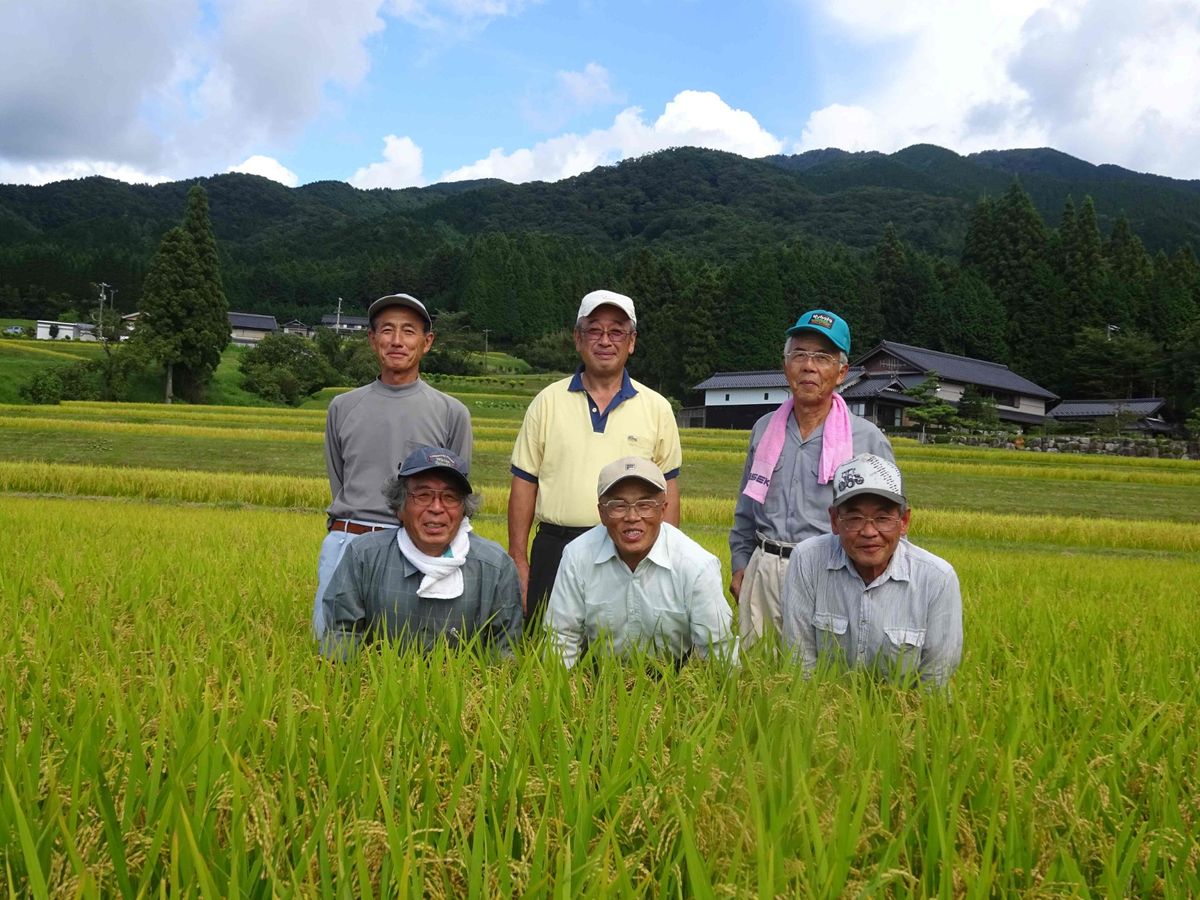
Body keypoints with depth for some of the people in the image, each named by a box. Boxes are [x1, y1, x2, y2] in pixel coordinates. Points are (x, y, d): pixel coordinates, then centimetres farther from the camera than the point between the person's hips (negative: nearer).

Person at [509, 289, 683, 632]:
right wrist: (518, 560, 2)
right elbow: (524, 484, 7)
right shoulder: (547, 402, 6)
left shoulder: (657, 408, 7)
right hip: (556, 552, 0)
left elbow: (668, 491, 10)